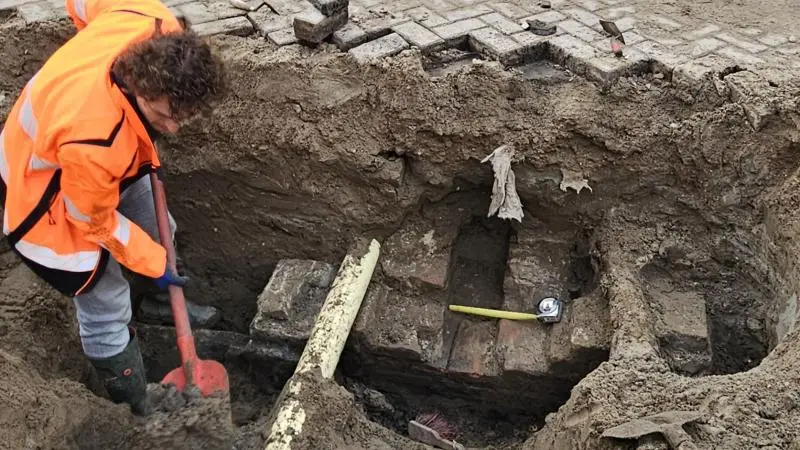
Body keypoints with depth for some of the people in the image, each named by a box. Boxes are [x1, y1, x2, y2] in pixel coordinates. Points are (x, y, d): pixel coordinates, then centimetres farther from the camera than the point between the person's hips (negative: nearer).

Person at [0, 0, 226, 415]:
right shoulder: (91, 141, -48)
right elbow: (96, 222, -26)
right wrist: (155, 265, -13)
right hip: (48, 185, -7)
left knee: (156, 231, 27)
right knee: (105, 308, 3)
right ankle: (138, 412, 24)